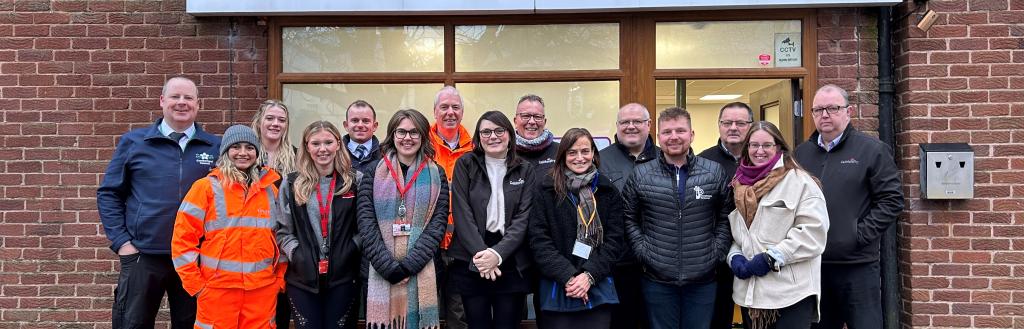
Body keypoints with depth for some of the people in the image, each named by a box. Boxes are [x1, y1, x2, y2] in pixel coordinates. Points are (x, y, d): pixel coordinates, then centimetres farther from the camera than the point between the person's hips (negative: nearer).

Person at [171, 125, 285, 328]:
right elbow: (182, 238, -2)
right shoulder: (206, 187, 0)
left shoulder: (269, 189, 10)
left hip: (263, 288, 3)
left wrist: (280, 278, 10)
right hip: (218, 288, -3)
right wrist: (195, 284, -5)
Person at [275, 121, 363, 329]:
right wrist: (295, 253, -5)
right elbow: (282, 229, 8)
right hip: (303, 277, 1)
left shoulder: (356, 180, 3)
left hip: (343, 277, -1)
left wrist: (352, 249, -6)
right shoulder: (291, 184, 7)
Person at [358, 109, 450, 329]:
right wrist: (389, 267, -12)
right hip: (381, 272, 0)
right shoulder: (374, 173, 5)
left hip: (421, 272, 0)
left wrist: (408, 266, -12)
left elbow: (437, 224, -1)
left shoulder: (436, 175, 6)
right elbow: (366, 224, -2)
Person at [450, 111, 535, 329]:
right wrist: (480, 253, -15)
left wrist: (498, 253, -15)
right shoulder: (465, 165, 4)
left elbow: (524, 218, -2)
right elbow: (462, 214, -4)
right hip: (470, 263, 0)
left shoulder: (525, 170, 7)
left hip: (512, 262, 1)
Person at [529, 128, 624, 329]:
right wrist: (567, 276, -14)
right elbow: (539, 239, -5)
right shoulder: (546, 189, 0)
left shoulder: (608, 191, 5)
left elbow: (614, 240, 1)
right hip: (556, 289, -1)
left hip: (598, 289, 1)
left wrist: (590, 275, -11)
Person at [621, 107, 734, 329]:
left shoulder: (714, 172, 1)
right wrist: (643, 251, -4)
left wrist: (716, 252, -2)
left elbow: (726, 217, 7)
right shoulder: (641, 175, -1)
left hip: (702, 280, 1)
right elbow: (629, 218, 5)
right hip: (657, 279, 0)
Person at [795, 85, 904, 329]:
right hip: (811, 264, 4)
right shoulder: (801, 153, 12)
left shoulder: (872, 150, 0)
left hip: (858, 265, -4)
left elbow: (892, 199, -5)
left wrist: (860, 234, -12)